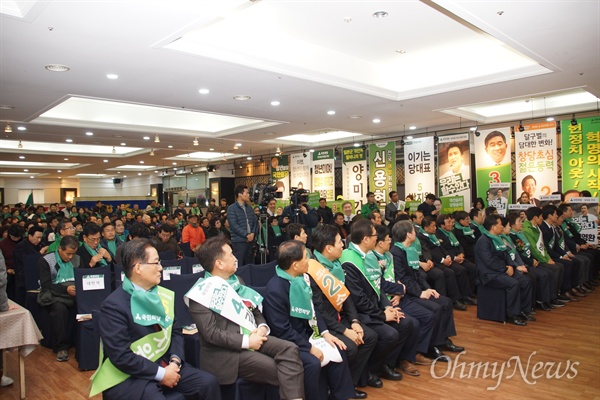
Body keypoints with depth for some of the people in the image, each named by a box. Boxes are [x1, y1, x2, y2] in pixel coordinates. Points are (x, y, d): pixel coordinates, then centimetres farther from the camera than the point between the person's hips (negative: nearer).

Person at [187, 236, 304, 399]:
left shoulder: (235, 281, 15)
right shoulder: (202, 293, -10)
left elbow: (255, 311, 17)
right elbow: (211, 333, -17)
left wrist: (262, 327, -5)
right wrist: (246, 341, -19)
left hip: (253, 337, 7)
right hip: (226, 352, -7)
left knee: (290, 349, -19)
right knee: (279, 372, -22)